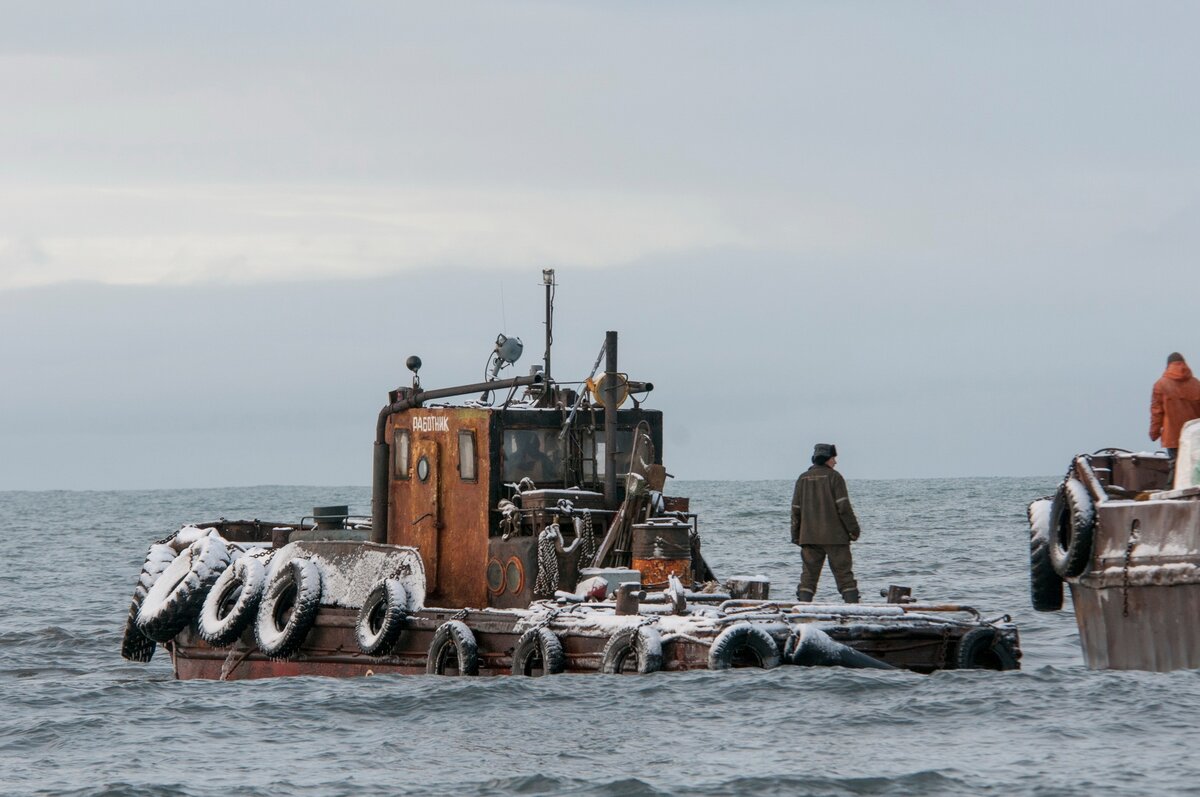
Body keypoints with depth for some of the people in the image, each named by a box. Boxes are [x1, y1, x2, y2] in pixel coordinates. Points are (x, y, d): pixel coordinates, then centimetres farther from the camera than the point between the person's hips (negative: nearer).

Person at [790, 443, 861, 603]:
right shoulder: (834, 477, -6)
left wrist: (796, 535, 16)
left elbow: (796, 510, 9)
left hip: (809, 536, 4)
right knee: (843, 572, 0)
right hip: (835, 536, -4)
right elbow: (843, 506, -10)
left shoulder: (803, 479, 8)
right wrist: (854, 530, -3)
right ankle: (852, 603, -6)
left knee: (809, 574, 5)